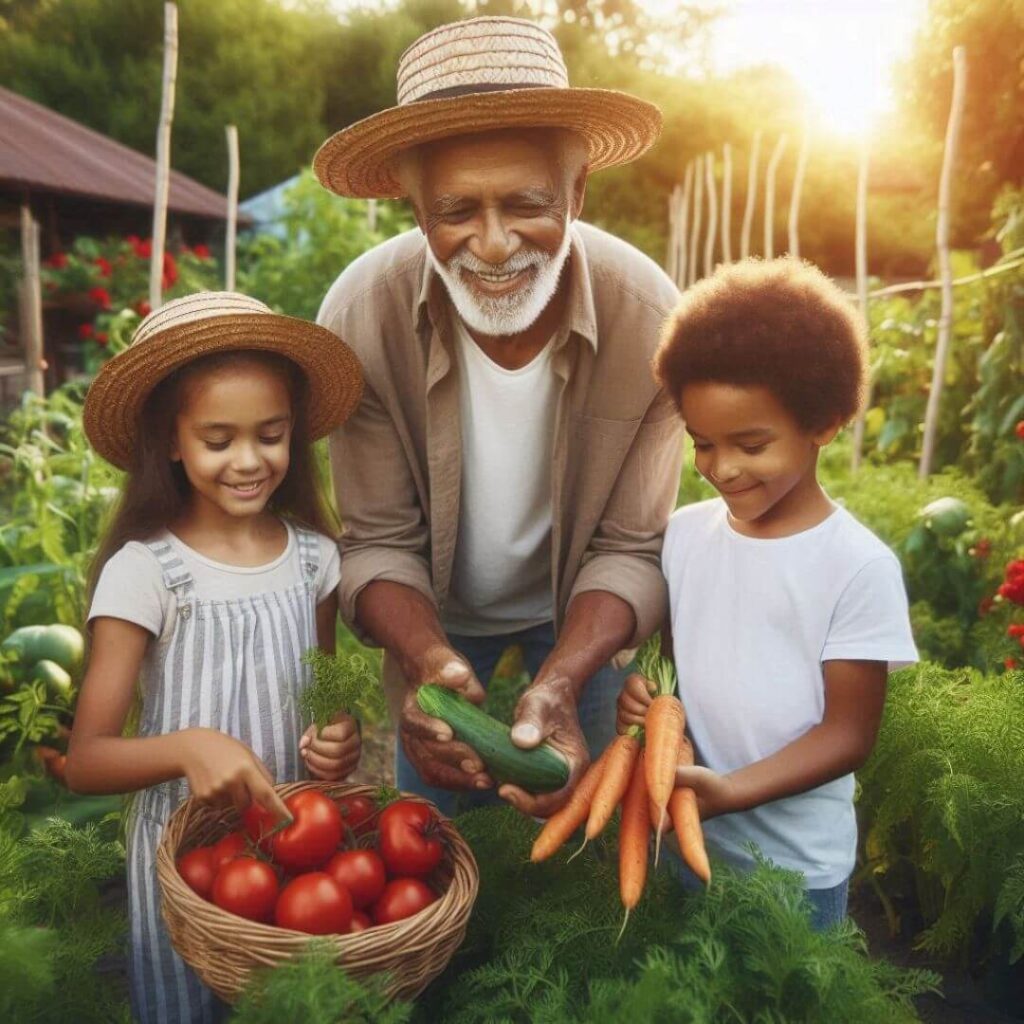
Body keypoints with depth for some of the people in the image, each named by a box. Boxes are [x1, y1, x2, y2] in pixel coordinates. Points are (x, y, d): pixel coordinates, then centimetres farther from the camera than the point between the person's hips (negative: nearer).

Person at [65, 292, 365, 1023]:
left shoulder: (315, 556, -6)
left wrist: (338, 738, -13)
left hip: (296, 829, 4)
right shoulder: (143, 570, -17)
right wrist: (188, 746, -37)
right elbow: (86, 761, -18)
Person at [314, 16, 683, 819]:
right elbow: (380, 541, -21)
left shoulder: (649, 319, -29)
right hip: (435, 622, 1)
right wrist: (428, 661, -41)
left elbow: (631, 549, -22)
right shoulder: (360, 315, -29)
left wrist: (560, 682, -39)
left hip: (575, 616, 0)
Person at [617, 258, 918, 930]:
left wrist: (731, 790, -25)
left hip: (798, 864, -4)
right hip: (683, 835, 4)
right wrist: (641, 694, -15)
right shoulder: (684, 533, -3)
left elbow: (849, 734, -13)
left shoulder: (859, 566, -16)